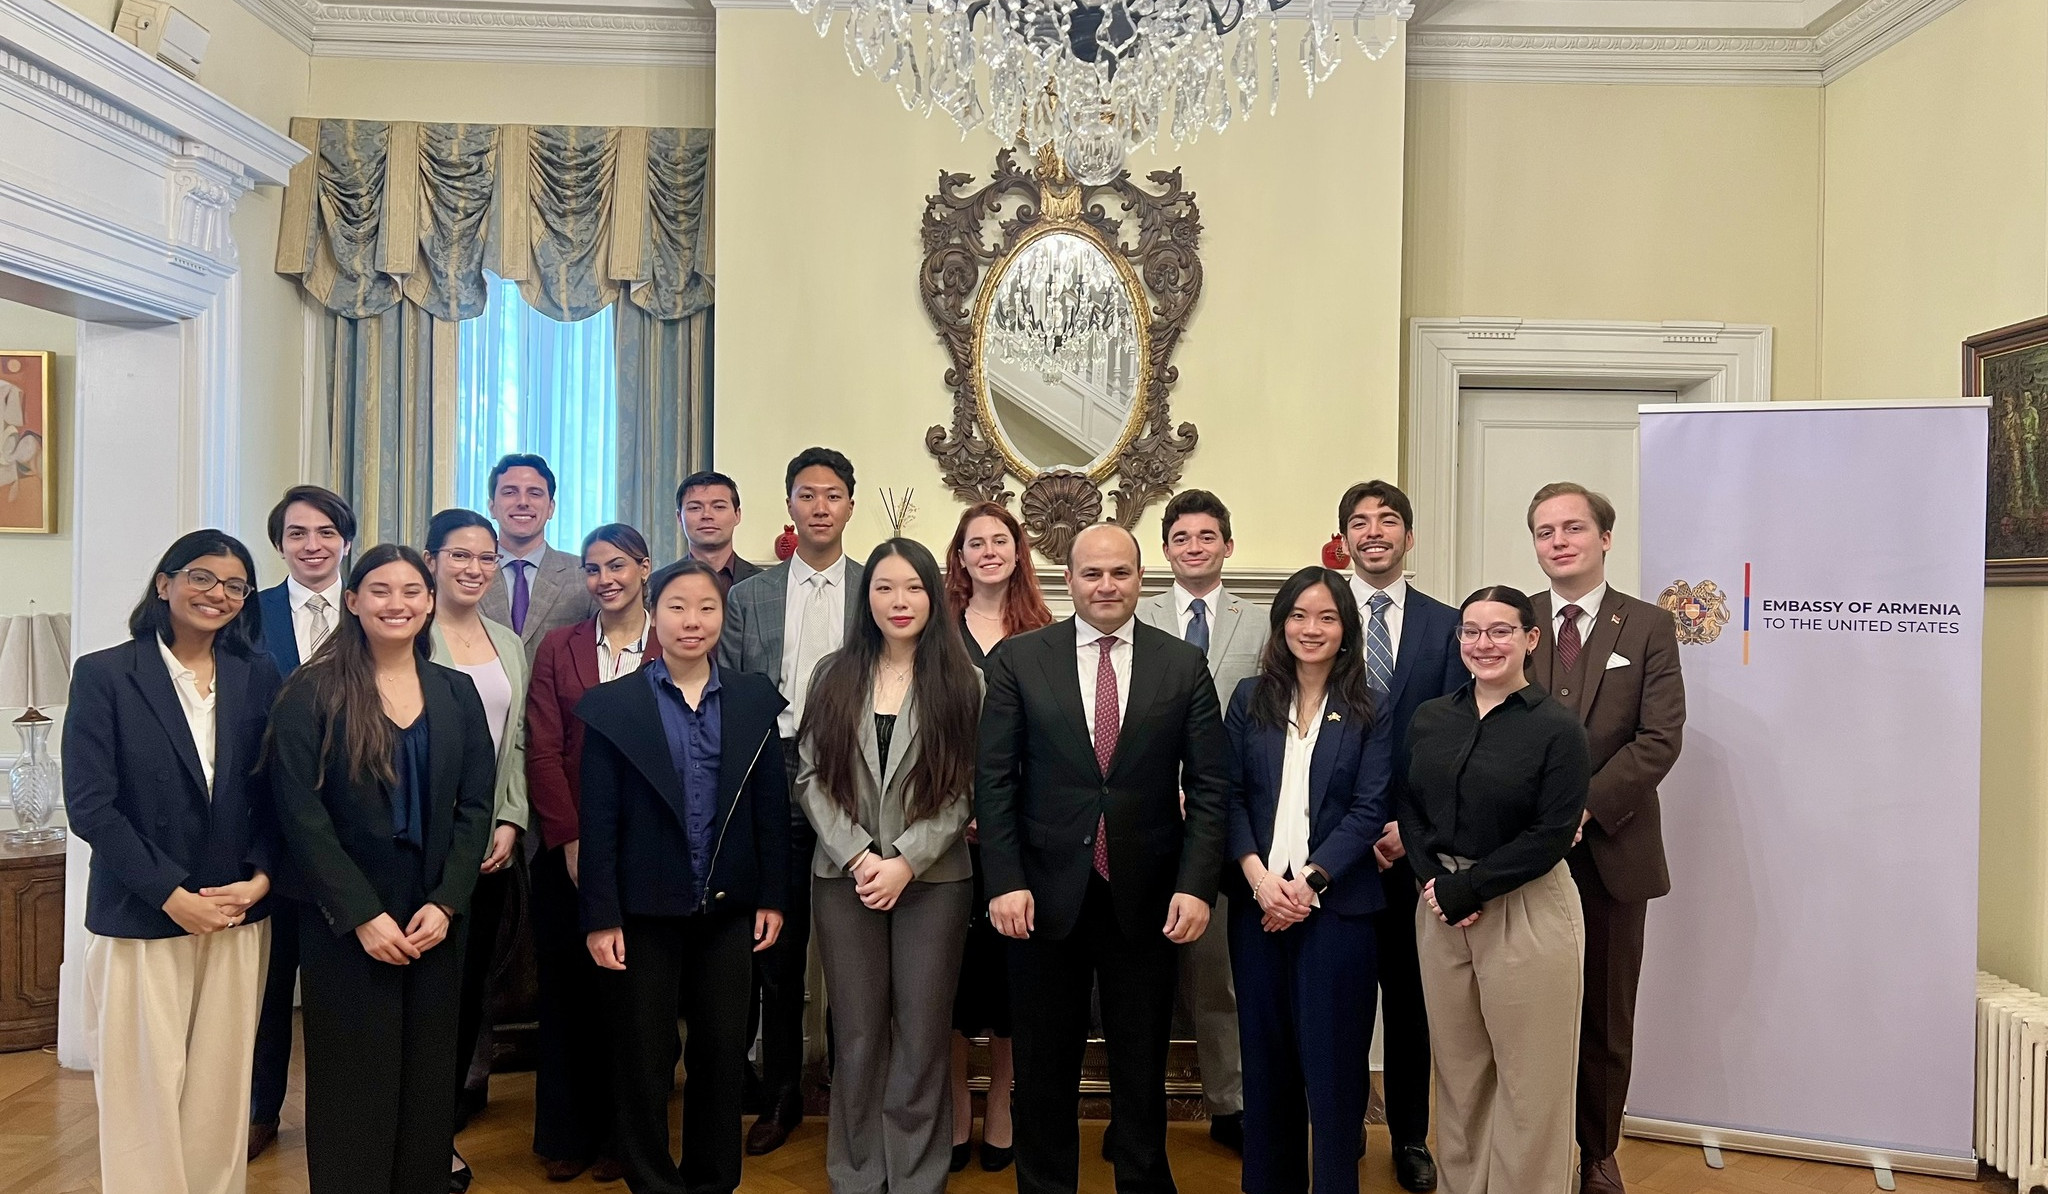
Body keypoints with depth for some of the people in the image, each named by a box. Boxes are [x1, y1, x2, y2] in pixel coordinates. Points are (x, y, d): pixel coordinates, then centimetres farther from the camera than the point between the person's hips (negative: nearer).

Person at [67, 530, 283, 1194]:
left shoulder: (258, 677, 6)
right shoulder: (104, 675, -3)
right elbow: (89, 806, -8)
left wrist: (259, 878, -7)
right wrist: (172, 896, -12)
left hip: (238, 915, 3)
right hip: (141, 917, -2)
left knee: (221, 1088, 8)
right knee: (145, 1089, 3)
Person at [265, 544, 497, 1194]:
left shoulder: (457, 692, 6)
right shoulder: (312, 693, -5)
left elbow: (475, 805, 4)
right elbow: (300, 812, -10)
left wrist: (446, 902, -7)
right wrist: (362, 914, -14)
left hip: (436, 920, 3)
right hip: (344, 922, -3)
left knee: (427, 1083, 9)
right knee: (354, 1084, 5)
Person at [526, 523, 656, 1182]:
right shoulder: (558, 647, 5)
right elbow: (542, 752, -1)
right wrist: (571, 842, -10)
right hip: (568, 850, 1)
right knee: (567, 990, 9)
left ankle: (619, 1131, 25)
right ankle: (565, 1134, 25)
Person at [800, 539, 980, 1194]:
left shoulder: (961, 682, 1)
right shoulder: (834, 676, 6)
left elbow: (963, 790, -2)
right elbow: (812, 777, 1)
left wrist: (904, 861, -12)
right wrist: (859, 857, -10)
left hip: (933, 878, -1)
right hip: (844, 878, 1)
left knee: (923, 1038, 4)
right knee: (856, 1035, 8)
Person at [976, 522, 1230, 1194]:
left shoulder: (1184, 665, 1)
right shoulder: (1018, 660, -1)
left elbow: (1209, 786, 0)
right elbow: (994, 780, -2)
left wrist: (1196, 885, -9)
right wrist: (1005, 882, -9)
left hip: (1147, 898, 1)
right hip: (1046, 893, 0)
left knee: (1142, 1062, 14)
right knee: (1045, 1064, 13)